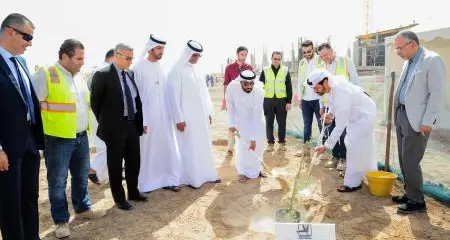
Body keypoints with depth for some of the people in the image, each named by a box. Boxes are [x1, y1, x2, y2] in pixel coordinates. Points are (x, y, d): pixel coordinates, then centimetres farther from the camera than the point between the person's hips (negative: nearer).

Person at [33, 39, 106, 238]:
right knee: (58, 182, 6)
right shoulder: (46, 76, -12)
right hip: (58, 139, -7)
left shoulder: (78, 76, 11)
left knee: (81, 176, 18)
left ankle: (83, 208, 35)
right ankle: (61, 220, 20)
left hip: (81, 137, 7)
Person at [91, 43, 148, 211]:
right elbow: (95, 102, -6)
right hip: (115, 127, -6)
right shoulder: (103, 75, -11)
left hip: (132, 125, 6)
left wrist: (139, 121, 9)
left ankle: (133, 192, 34)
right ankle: (119, 198, 23)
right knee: (115, 164, 8)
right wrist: (105, 122, 0)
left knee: (134, 161, 16)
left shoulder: (131, 74, 7)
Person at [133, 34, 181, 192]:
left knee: (167, 148, 10)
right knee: (147, 150, 5)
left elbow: (167, 92, 10)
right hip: (147, 116, -5)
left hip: (164, 116, 5)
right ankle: (145, 183, 19)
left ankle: (167, 179, 23)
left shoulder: (162, 67, 8)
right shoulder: (139, 67, -7)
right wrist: (141, 120, -12)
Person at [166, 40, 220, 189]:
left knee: (205, 146, 12)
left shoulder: (196, 70, 11)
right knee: (190, 148, 2)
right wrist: (178, 119, -15)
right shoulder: (177, 70, -9)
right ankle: (191, 179, 14)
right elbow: (174, 96, -12)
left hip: (201, 116, 7)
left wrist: (209, 112, 12)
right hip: (187, 117, -7)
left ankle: (207, 174, 24)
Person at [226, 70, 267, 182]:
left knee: (258, 146, 7)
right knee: (243, 146, -11)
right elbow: (230, 104, -12)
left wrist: (253, 138, -29)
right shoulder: (232, 87, -32)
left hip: (257, 120, 1)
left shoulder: (259, 92, -32)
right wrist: (231, 123, -14)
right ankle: (244, 172, 9)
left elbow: (257, 116, -30)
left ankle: (256, 169, 29)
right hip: (241, 120, -1)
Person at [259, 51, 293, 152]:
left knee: (282, 123, 7)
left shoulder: (285, 70, 3)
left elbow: (289, 87, 3)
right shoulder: (265, 70, 3)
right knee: (269, 122, 5)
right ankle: (270, 142, 16)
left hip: (281, 100, 0)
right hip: (268, 100, 0)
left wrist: (289, 102, -2)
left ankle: (282, 142, 20)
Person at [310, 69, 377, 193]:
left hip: (365, 115, -9)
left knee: (354, 146, -11)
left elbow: (340, 125, -37)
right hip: (357, 113, 9)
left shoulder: (341, 94, -40)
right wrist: (330, 113, -5)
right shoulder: (333, 82, -15)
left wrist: (326, 146, -35)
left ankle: (353, 182, 0)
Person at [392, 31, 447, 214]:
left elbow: (437, 94, -16)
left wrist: (428, 122, -18)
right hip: (402, 115, 8)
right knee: (403, 159, 14)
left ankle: (417, 201, 11)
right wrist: (398, 114, 13)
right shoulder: (408, 62, 14)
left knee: (411, 161, -4)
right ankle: (410, 194, 27)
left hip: (417, 120, -8)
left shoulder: (432, 60, -12)